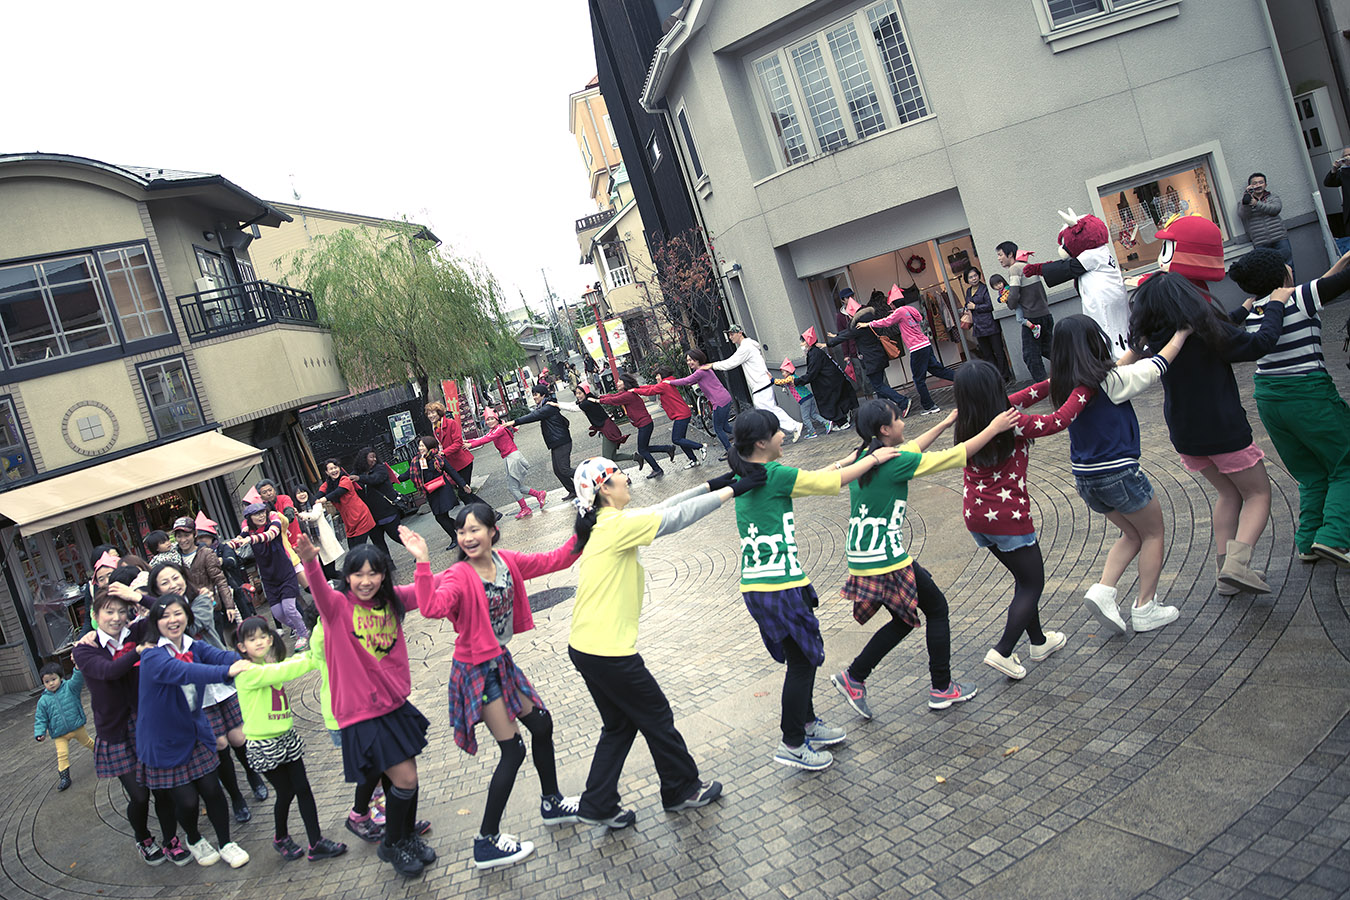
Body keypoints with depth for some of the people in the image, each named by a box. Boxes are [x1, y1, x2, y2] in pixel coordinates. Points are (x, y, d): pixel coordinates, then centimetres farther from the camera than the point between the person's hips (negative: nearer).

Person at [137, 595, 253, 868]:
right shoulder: (152, 656, -22)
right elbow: (183, 672, -41)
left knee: (211, 789, 3)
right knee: (186, 799, 4)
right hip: (164, 741, -4)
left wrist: (247, 662, -47)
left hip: (196, 731, 4)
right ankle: (194, 840, 35)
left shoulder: (195, 647, -4)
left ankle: (226, 844, 25)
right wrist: (227, 672, -54)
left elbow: (221, 656, -24)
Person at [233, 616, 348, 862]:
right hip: (264, 744, -7)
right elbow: (280, 672, -29)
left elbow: (295, 661, 0)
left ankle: (316, 843, 12)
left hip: (288, 736, 7)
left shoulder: (272, 663, 8)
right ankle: (281, 838, 31)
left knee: (303, 789, 5)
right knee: (285, 792, 5)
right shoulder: (246, 672, -18)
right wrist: (313, 661, -27)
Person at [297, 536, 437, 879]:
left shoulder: (391, 600, 2)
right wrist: (310, 562, -55)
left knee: (407, 776, 14)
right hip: (362, 713, -5)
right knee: (404, 779, -3)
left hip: (395, 702, 5)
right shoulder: (338, 606, -13)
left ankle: (409, 836, 39)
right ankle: (392, 844, 22)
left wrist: (422, 559, -23)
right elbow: (320, 593, -34)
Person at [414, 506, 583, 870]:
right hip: (478, 670, -7)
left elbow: (553, 561, 5)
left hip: (502, 661, 7)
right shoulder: (458, 576, -23)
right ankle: (486, 842, 10)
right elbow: (432, 608, -43)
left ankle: (551, 802, 40)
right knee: (513, 750, -3)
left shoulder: (507, 561, -4)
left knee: (541, 723, 17)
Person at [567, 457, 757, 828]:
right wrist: (732, 490, -10)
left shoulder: (604, 523, 8)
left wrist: (712, 485, 12)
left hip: (585, 646, 9)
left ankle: (598, 805, 26)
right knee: (656, 717, 11)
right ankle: (682, 790, 29)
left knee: (620, 724, 20)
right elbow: (676, 517, -18)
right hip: (608, 651, -9)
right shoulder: (617, 525, -19)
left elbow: (662, 510, 13)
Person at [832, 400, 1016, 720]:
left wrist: (947, 422, 30)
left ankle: (853, 678, 19)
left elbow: (910, 449, 24)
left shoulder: (863, 456, 8)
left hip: (860, 560, 8)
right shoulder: (896, 462, -16)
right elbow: (955, 456, -9)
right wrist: (994, 428, 1)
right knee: (937, 609, 14)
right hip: (888, 561, -8)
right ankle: (942, 688, 24)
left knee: (904, 620, 22)